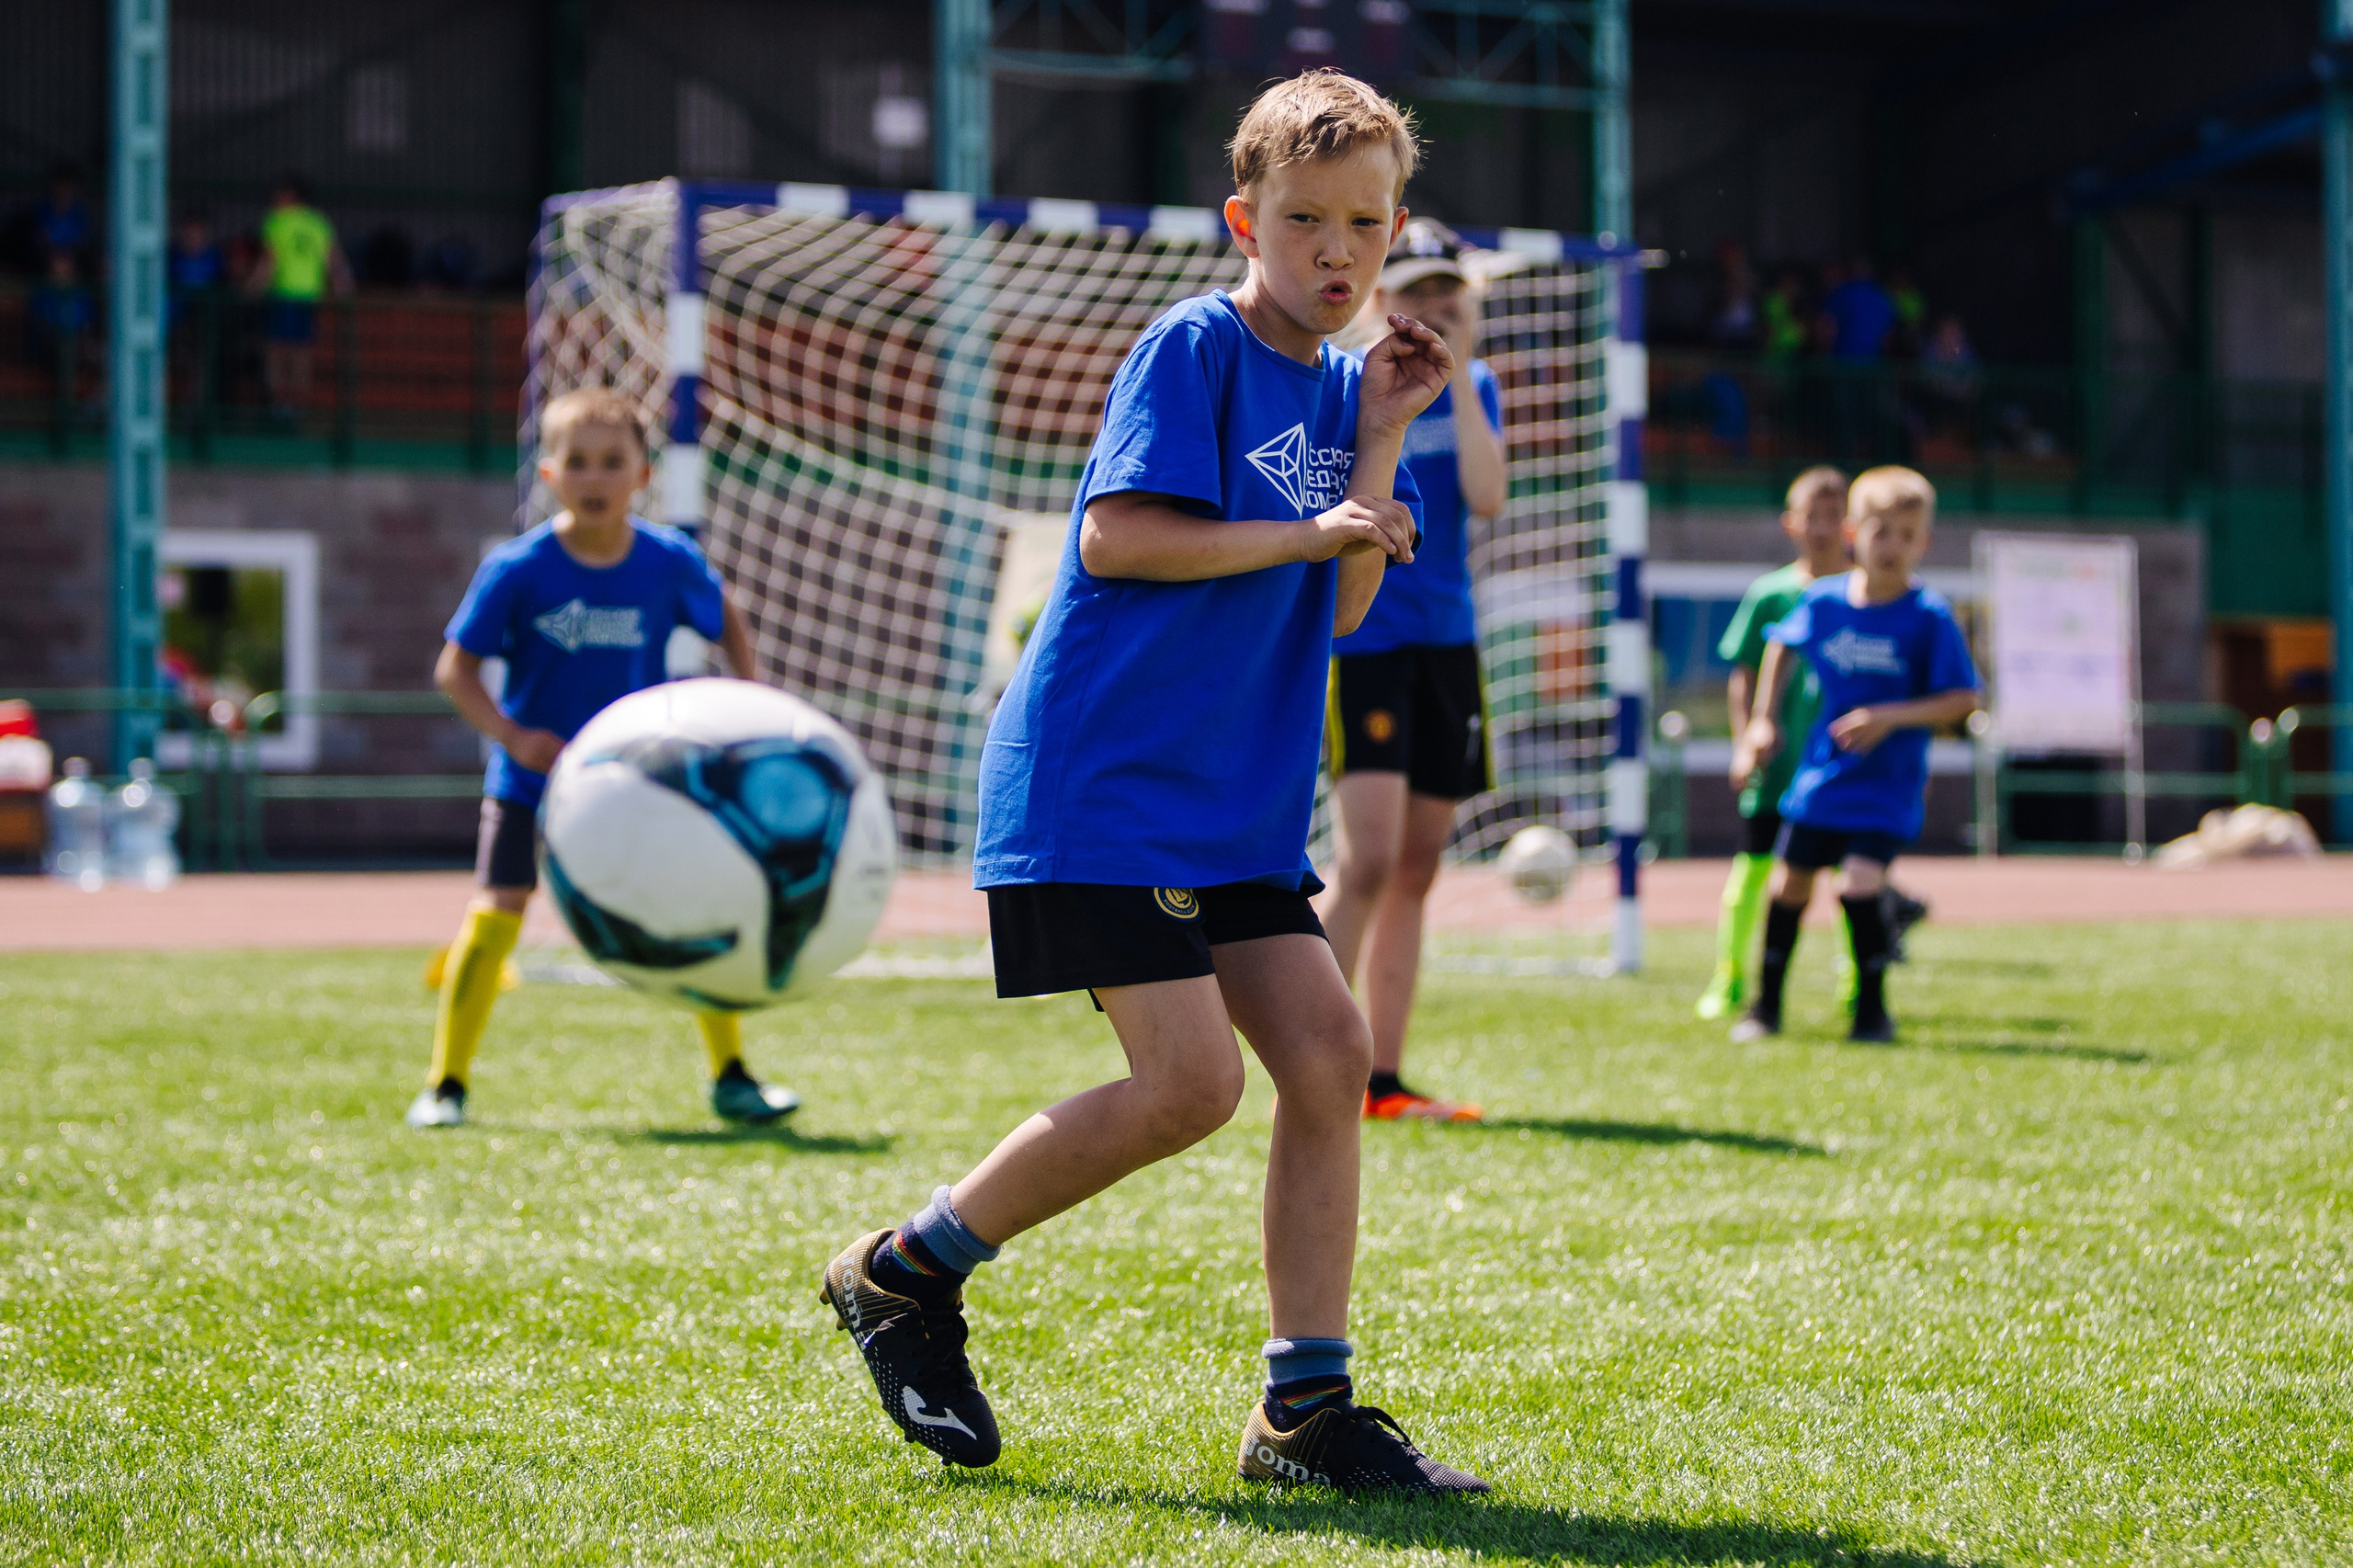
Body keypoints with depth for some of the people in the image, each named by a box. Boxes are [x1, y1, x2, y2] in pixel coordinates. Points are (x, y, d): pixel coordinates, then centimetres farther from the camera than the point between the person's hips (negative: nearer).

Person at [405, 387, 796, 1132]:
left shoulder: (671, 562, -9)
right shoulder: (518, 569, -15)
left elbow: (727, 624, 12)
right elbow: (455, 667, -11)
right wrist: (513, 735, -24)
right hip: (534, 774, -2)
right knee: (497, 910, -12)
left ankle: (731, 1077, 13)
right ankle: (445, 1083, 2)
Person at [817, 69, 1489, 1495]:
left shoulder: (1338, 387, 14)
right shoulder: (1195, 347, -8)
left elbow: (1338, 612, 9)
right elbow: (1115, 535, -17)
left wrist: (1384, 436, 1)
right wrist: (1307, 532, -15)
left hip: (1239, 800, 8)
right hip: (1098, 778, -8)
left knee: (1330, 1055, -3)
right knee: (1192, 1079, -15)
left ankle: (1307, 1411, 4)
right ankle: (905, 1273, 4)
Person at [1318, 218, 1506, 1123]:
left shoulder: (1475, 389, 10)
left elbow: (1487, 498, -7)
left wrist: (1458, 372, -10)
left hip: (1447, 641, 6)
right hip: (1360, 637, -6)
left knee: (1416, 869, 6)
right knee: (1369, 858, -17)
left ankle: (1382, 1080, 12)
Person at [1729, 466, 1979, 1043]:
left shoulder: (1930, 617, -13)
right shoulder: (1824, 601, -2)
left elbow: (1963, 698, -12)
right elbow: (1783, 645, 18)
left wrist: (1891, 717, -22)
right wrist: (1764, 722, 15)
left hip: (1889, 785, -4)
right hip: (1821, 774, 4)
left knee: (1860, 883, -19)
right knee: (1790, 883, 10)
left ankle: (1873, 1011, -2)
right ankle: (1766, 1005, 28)